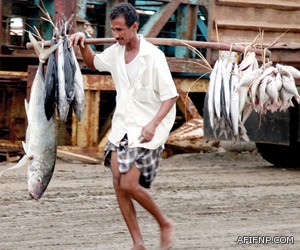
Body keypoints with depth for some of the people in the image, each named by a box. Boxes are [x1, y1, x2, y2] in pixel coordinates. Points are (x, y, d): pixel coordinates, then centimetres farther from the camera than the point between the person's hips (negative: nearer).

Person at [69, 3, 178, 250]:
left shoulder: (153, 56, -15)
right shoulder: (115, 52, 6)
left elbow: (170, 95, -14)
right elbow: (93, 63, 27)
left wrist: (153, 124, -25)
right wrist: (83, 43, 7)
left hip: (146, 130, -7)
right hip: (122, 126, 7)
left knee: (129, 184, -14)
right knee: (119, 185, -1)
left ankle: (165, 223, 10)